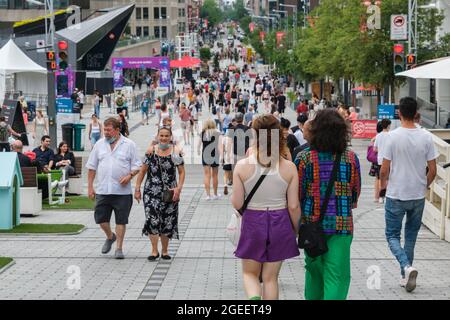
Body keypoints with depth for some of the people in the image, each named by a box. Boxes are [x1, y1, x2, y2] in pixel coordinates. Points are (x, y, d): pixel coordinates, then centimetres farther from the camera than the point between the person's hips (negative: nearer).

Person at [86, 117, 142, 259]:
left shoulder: (129, 145, 1)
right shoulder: (99, 144, 9)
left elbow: (137, 165, 3)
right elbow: (92, 167, 12)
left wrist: (130, 175, -16)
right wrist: (90, 186, 7)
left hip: (122, 190, -3)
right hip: (102, 190, 3)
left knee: (121, 220, 0)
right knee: (101, 218, 4)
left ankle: (119, 248, 10)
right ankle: (110, 237, 32)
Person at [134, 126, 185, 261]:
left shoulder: (176, 151, 0)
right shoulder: (151, 151, 2)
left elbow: (181, 172, 2)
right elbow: (143, 171, 7)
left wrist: (178, 188, -11)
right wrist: (137, 189, 3)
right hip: (152, 191, 0)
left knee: (167, 222, 6)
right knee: (152, 219, -12)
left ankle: (165, 251, 20)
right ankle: (154, 251, -5)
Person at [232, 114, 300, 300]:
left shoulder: (243, 166, -10)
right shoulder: (289, 167, -8)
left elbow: (237, 204, -7)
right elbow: (293, 206, -5)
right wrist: (296, 230, 11)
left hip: (252, 223, -1)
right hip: (280, 223, 1)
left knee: (250, 273, 15)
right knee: (271, 278, 13)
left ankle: (254, 298, -15)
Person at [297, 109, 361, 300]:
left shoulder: (304, 158, -8)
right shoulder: (351, 158, -3)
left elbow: (296, 196, -3)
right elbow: (356, 194, 7)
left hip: (311, 223, 1)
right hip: (342, 225, -1)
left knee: (314, 268, 19)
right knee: (337, 274, -1)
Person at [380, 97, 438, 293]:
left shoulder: (393, 136, -13)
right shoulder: (426, 137, -5)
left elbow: (384, 169, -10)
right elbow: (432, 170, -1)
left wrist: (383, 185, 11)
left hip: (396, 195, -3)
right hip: (418, 196, 3)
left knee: (393, 236, 7)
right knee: (411, 237, 17)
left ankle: (407, 267, -16)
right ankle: (405, 276, 21)